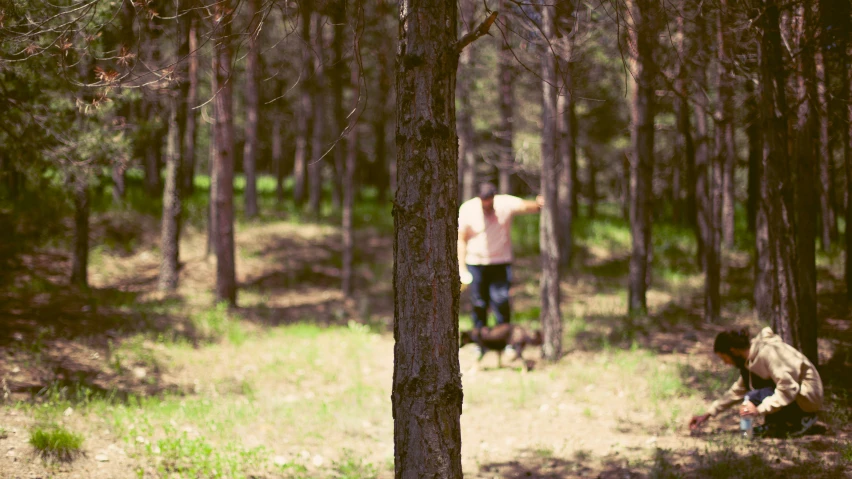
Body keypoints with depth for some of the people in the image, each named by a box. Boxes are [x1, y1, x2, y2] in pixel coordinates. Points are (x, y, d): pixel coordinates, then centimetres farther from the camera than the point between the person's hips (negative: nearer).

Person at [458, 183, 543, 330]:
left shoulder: (505, 203, -10)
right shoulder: (467, 209, -8)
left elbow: (524, 206, -31)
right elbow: (461, 239, -2)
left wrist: (537, 205, -55)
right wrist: (461, 267, -8)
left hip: (501, 262, -1)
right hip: (475, 263, 1)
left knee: (501, 300, -9)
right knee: (479, 303, 7)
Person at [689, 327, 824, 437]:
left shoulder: (767, 353, -23)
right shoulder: (751, 356, 8)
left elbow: (788, 389, -29)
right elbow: (738, 390, 20)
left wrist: (760, 409, -28)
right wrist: (708, 414, 17)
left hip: (806, 396, -10)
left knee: (753, 398, -24)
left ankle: (801, 420, -9)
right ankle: (777, 424, 7)